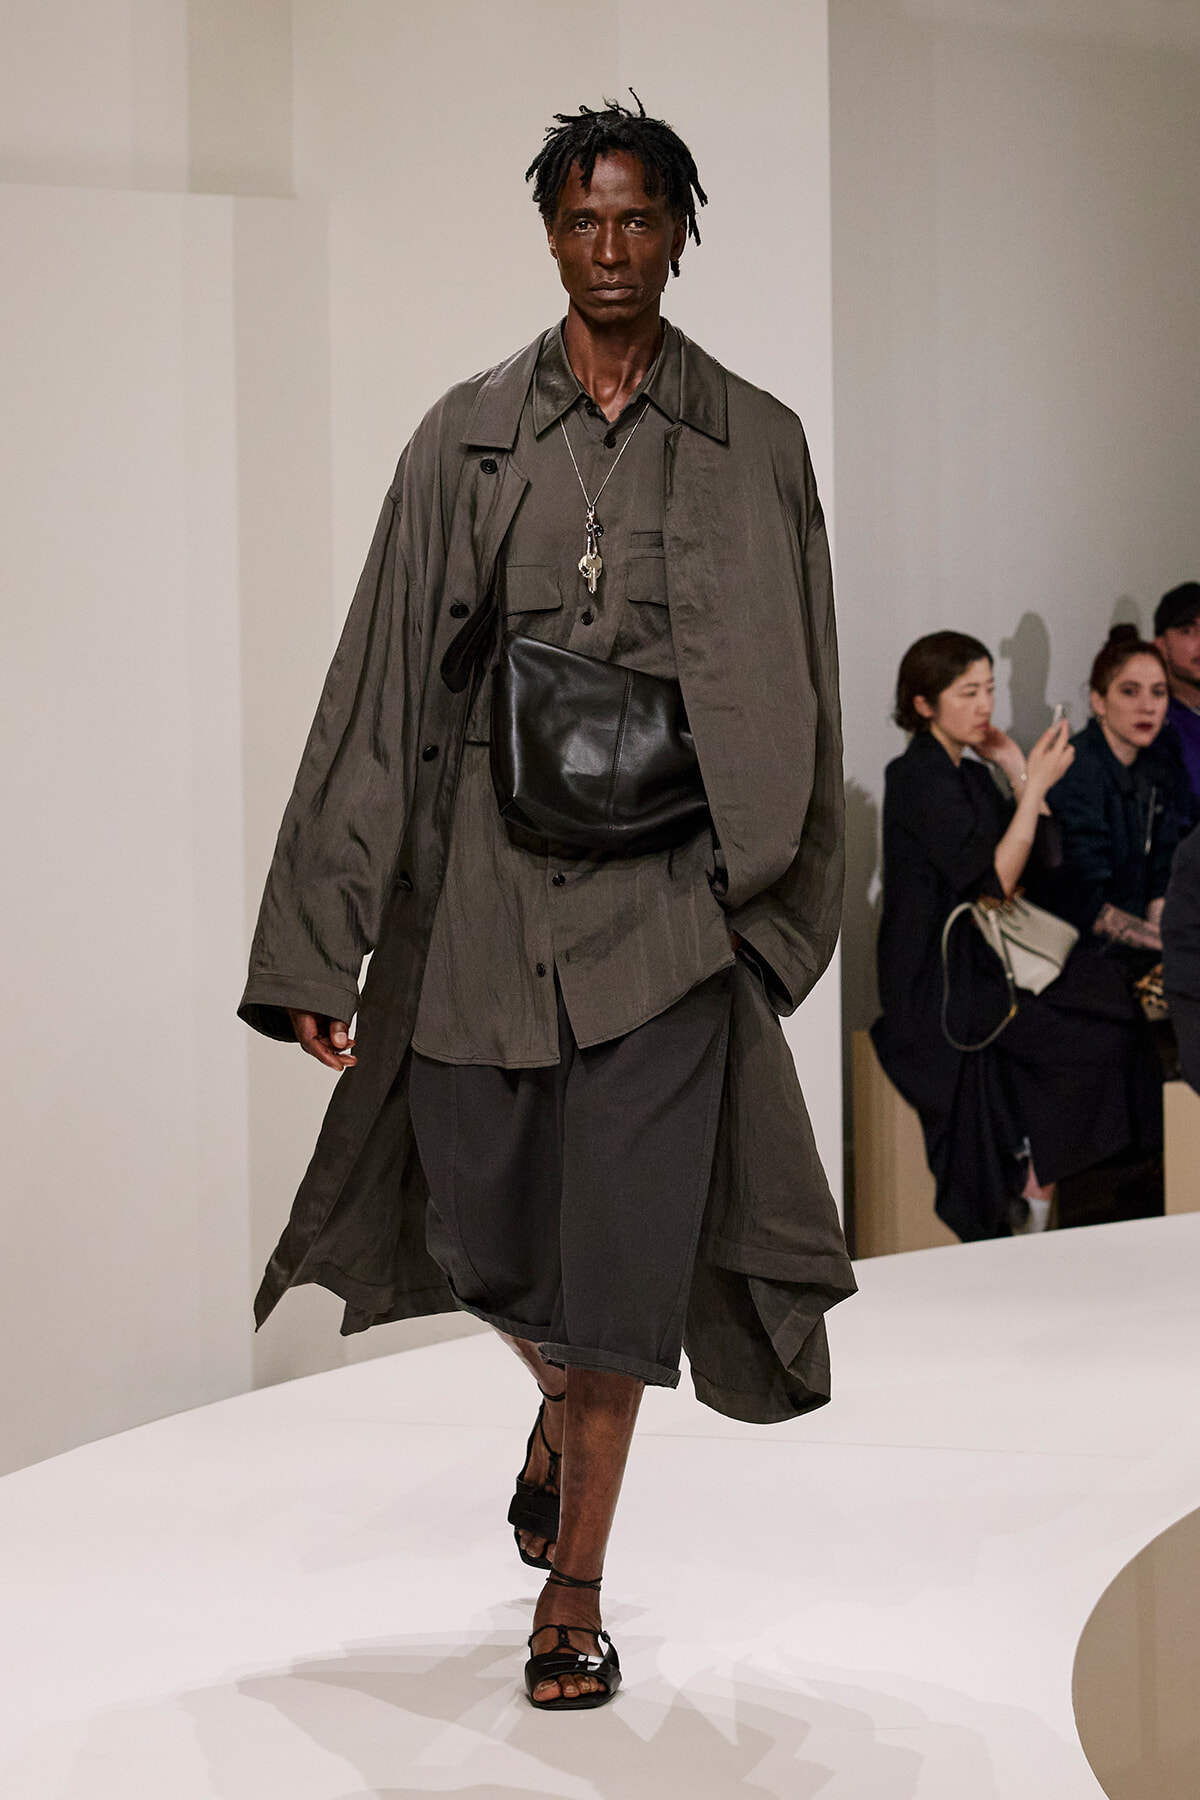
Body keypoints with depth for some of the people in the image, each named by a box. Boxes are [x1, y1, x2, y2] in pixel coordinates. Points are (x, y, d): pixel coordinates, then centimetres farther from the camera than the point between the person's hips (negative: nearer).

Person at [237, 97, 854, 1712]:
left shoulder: (754, 444, 2)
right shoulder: (471, 438, 2)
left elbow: (796, 696, 7)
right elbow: (385, 680, 1)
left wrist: (769, 904, 3)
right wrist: (319, 941, -3)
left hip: (662, 892, -1)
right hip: (488, 874, 1)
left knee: (624, 1238, -4)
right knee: (480, 1224, 8)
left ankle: (574, 1587, 8)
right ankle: (563, 1398, 43)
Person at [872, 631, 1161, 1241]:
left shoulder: (968, 768, 13)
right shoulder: (921, 779, -15)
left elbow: (1040, 857, 12)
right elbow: (994, 881, -21)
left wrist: (1017, 771, 4)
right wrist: (1035, 785, -21)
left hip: (980, 956, 8)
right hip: (940, 983, -8)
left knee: (1116, 1001, -10)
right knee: (1101, 1031, -15)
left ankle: (1033, 1186, -7)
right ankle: (1036, 1189, -3)